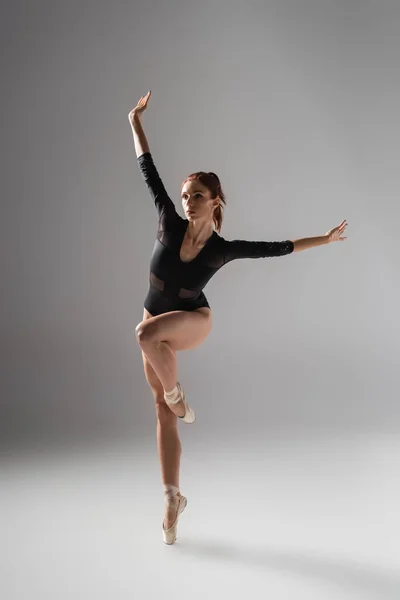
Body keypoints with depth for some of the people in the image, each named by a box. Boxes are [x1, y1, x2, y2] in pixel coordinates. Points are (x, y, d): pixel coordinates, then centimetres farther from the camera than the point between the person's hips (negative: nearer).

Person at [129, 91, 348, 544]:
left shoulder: (223, 249, -16)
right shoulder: (169, 223, -14)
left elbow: (276, 248, -6)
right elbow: (148, 171, -9)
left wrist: (323, 239, -4)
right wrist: (135, 120, -6)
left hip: (192, 322, -3)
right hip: (157, 325, 3)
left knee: (147, 332, -40)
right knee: (164, 417, 4)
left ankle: (176, 394, -14)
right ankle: (172, 499, 15)